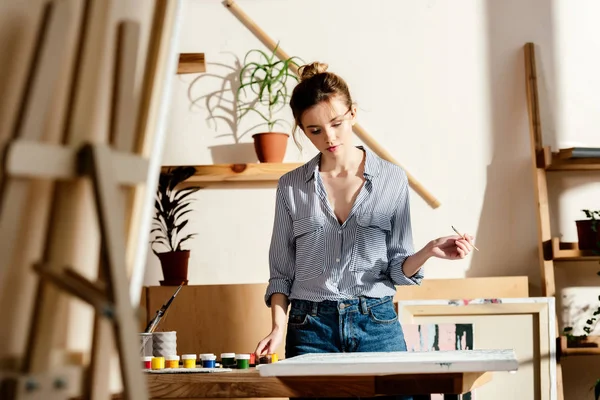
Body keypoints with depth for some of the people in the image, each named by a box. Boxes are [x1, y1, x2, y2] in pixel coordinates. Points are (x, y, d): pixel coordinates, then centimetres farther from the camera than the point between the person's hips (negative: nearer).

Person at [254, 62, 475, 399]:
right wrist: (278, 327, -5)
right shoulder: (291, 187, 5)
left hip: (377, 324, 0)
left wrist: (428, 252, -15)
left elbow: (398, 269, 4)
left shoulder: (392, 179, 3)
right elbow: (282, 271, 8)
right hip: (311, 327, 1)